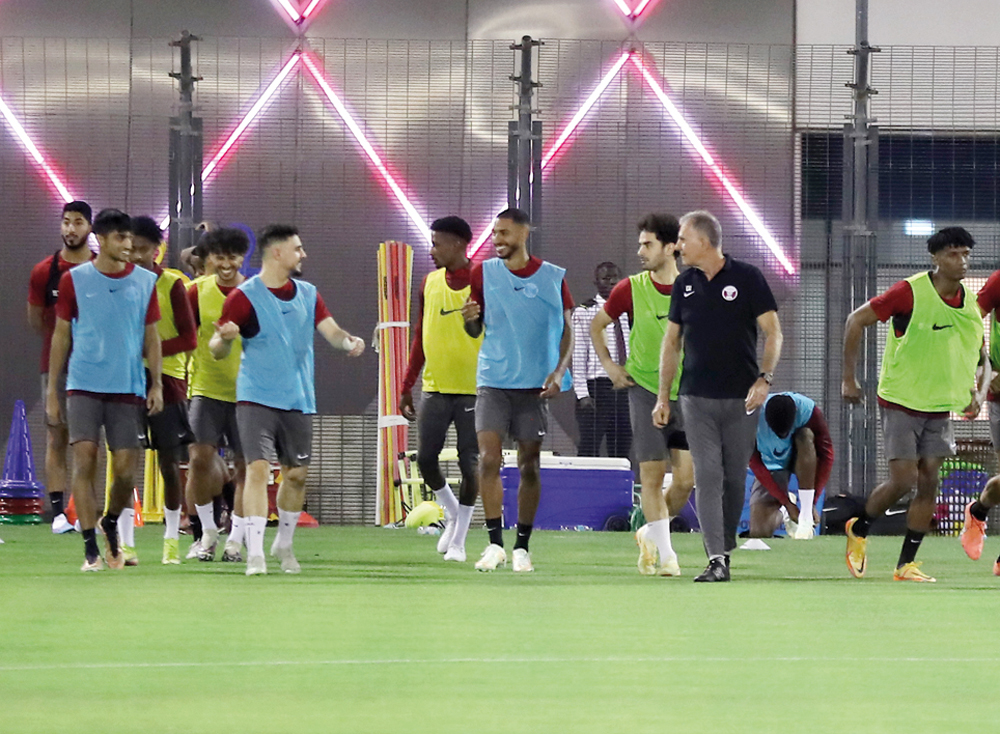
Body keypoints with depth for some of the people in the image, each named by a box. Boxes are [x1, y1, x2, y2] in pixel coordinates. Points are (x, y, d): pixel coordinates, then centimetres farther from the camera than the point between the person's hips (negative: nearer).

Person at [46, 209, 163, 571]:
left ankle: (111, 524, 27)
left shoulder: (145, 282, 5)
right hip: (84, 387, -1)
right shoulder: (75, 280, 1)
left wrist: (156, 384, 1)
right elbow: (61, 335, 6)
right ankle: (91, 549, -7)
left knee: (125, 469, -2)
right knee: (84, 461, -11)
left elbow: (151, 337, 10)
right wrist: (52, 389, 4)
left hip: (128, 390, 1)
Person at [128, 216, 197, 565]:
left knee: (169, 464, 2)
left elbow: (189, 338, -4)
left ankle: (172, 540, 15)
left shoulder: (171, 284, -1)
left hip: (167, 381, -2)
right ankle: (125, 543, 0)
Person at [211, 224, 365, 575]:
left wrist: (348, 340, -22)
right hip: (256, 398, -5)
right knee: (258, 468, -16)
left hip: (298, 400, 5)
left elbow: (329, 329, 1)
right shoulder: (245, 296, -8)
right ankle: (255, 553, -17)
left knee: (297, 474, 10)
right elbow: (217, 349, -9)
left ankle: (284, 544, 30)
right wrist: (224, 338, -34)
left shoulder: (308, 294, 10)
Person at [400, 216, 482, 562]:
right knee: (426, 458, -1)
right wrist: (407, 386, 13)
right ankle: (451, 513, 24)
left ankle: (458, 540, 7)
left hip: (473, 390, -4)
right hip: (435, 387, 4)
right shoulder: (430, 283, 9)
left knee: (469, 464, -2)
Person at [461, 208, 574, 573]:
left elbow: (566, 330, 7)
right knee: (488, 459, -12)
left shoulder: (553, 278, 2)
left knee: (530, 464, 3)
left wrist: (559, 370, -7)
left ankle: (522, 547, 11)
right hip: (493, 381, 0)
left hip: (535, 384, 0)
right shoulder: (483, 273, 5)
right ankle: (495, 543, -8)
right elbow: (475, 331, 11)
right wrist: (470, 319, -12)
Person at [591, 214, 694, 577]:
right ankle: (664, 554, 2)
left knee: (686, 478, -5)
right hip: (646, 391, -1)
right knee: (652, 475, -6)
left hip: (687, 394, 1)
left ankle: (650, 535, 19)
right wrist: (609, 365, 4)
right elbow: (597, 326, 14)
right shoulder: (631, 289, -2)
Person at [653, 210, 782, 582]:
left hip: (741, 397, -2)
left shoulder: (747, 277, -3)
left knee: (734, 479, 5)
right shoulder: (684, 284, 9)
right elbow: (671, 341, 15)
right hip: (696, 398, 2)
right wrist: (663, 396, 11)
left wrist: (764, 378, -16)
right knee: (708, 476, -9)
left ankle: (726, 549, 20)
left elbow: (772, 332, -3)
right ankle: (716, 560, -14)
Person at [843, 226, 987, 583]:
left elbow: (981, 359, 18)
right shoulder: (911, 292, -15)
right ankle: (859, 530, 19)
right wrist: (849, 377, -8)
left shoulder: (970, 305, 2)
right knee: (903, 480, -9)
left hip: (940, 407, 5)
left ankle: (906, 564, 9)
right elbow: (856, 320, -9)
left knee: (928, 482, 0)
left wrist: (979, 392, 0)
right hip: (900, 402, -5)